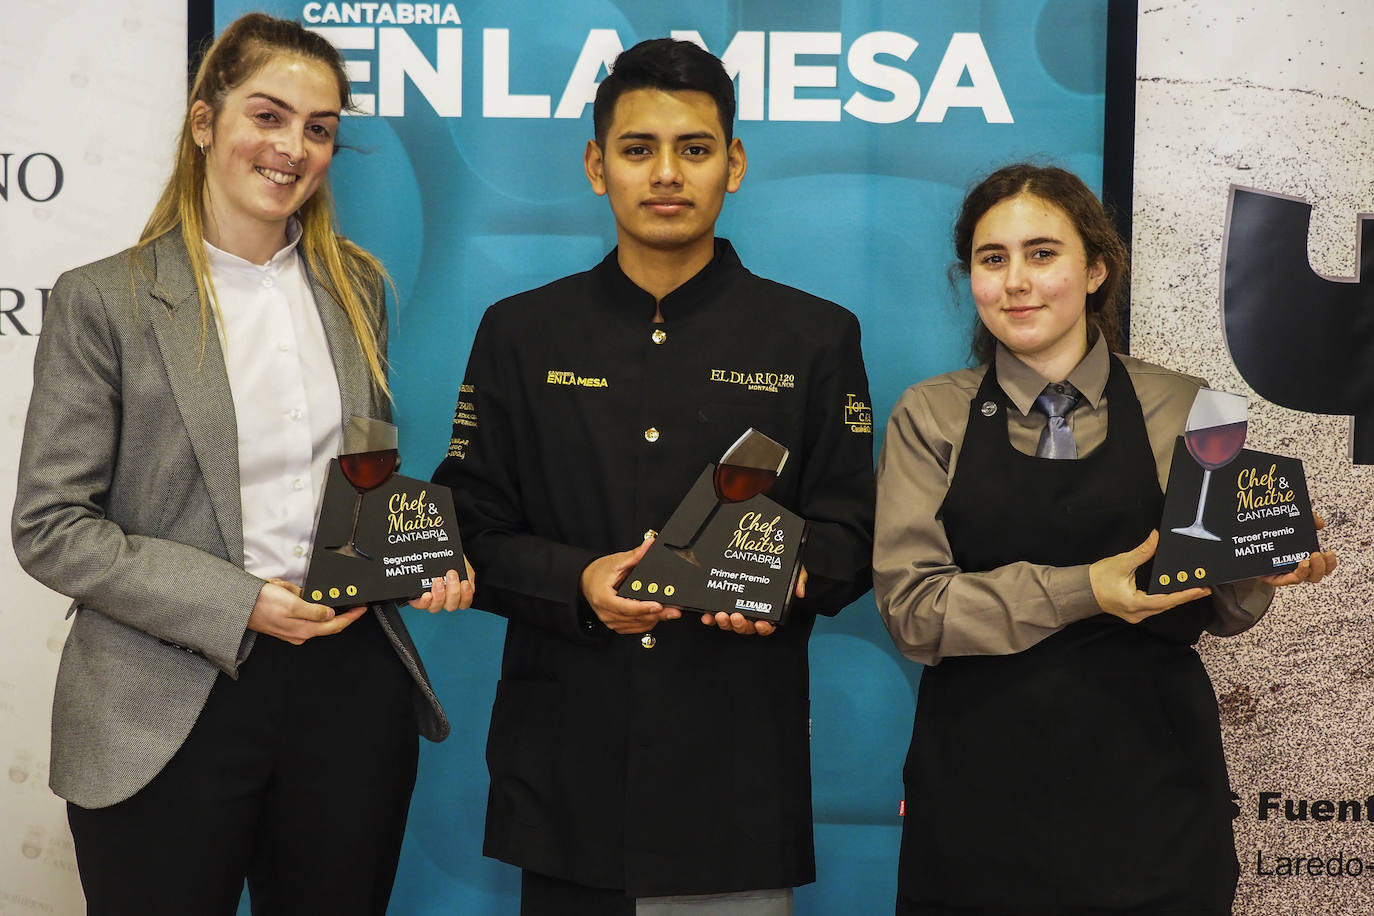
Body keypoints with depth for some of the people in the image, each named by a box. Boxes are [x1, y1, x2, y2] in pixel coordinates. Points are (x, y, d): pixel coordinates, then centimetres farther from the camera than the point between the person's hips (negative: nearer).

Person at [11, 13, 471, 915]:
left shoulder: (357, 286, 9)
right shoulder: (102, 300, -5)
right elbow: (51, 527, -8)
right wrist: (239, 603, -17)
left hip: (352, 690, 4)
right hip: (173, 709, -4)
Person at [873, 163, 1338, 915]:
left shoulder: (1182, 411, 4)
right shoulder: (930, 418, 2)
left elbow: (1218, 612, 7)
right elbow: (911, 608, -8)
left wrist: (1256, 569, -15)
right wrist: (1081, 591, -19)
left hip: (1151, 783, 1)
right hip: (979, 792, 0)